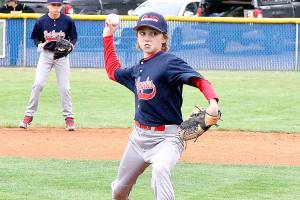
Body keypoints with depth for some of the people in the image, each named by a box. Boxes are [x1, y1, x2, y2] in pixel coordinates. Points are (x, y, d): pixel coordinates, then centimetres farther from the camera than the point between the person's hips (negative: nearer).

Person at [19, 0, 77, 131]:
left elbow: (74, 37, 3)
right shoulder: (41, 21, -6)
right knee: (38, 84, -9)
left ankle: (68, 117, 10)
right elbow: (35, 37, 5)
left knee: (64, 87, 0)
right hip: (46, 54, 0)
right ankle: (29, 115, 0)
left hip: (62, 55, 0)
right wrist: (39, 44, -16)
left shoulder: (67, 21, -7)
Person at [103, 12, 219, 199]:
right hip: (139, 135, 8)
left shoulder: (169, 62, -14)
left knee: (160, 169, -39)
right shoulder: (138, 69, 9)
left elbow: (199, 80, -26)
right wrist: (108, 36, 29)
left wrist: (213, 102, -46)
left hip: (167, 136, -8)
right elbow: (113, 71, 30)